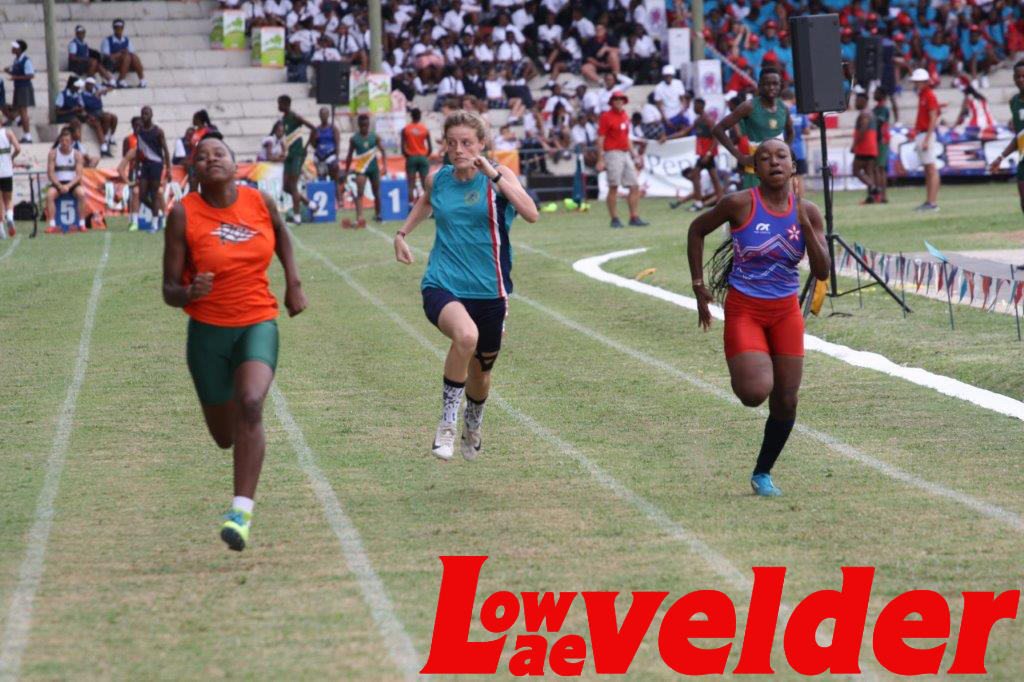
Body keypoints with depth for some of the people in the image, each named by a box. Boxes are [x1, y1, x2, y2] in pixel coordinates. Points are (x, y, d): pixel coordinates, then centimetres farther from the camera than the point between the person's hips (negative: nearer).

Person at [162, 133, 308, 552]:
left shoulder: (260, 202, -5)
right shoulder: (184, 214, -12)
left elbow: (280, 233, 22)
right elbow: (169, 292, -11)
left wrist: (293, 284, 15)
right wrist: (190, 292, -33)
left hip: (258, 324, 0)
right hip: (208, 330, 0)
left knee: (250, 405, -27)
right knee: (225, 436, 11)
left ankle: (242, 512, -26)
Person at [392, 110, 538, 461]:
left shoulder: (498, 176, -6)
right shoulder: (437, 179, 3)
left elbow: (531, 214, -24)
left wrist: (495, 176, -29)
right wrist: (402, 233, 22)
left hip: (488, 290, 1)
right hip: (442, 285, -1)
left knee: (480, 372, 16)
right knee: (465, 335, -35)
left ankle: (473, 426, 51)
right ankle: (447, 421, -20)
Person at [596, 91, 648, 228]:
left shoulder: (625, 116, 17)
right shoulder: (606, 117, -5)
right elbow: (600, 139, -8)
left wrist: (633, 153, 22)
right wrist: (600, 160, -15)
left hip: (626, 154, 8)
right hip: (613, 154, -7)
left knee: (635, 186, 3)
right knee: (613, 187, -7)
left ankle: (634, 217, 7)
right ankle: (614, 219, -4)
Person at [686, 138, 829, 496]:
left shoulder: (807, 212, -2)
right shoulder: (740, 204, -12)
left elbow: (822, 271, -6)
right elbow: (696, 230, 3)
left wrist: (805, 226, -18)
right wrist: (699, 286, 2)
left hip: (786, 312, 4)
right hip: (744, 309, -4)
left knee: (786, 402, 2)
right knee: (756, 392, -22)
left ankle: (762, 474, 23)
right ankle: (742, 371, 16)